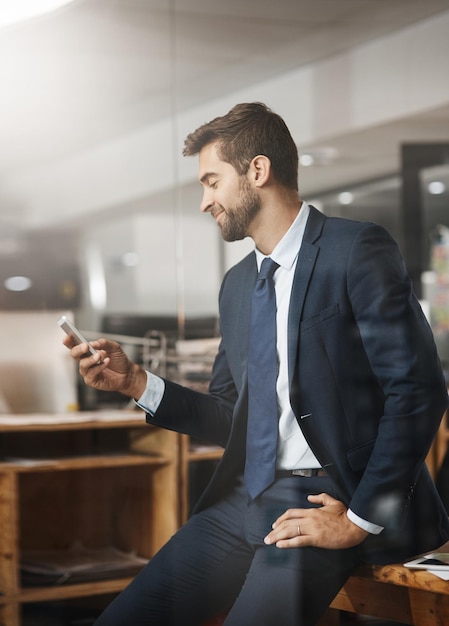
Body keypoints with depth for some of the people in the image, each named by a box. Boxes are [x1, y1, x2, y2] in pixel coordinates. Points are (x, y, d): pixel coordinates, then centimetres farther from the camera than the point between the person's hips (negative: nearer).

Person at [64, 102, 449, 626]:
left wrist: (360, 520, -13)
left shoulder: (357, 249, -7)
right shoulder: (236, 283, 17)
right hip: (245, 501, 7)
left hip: (323, 500, -6)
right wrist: (136, 383, 4)